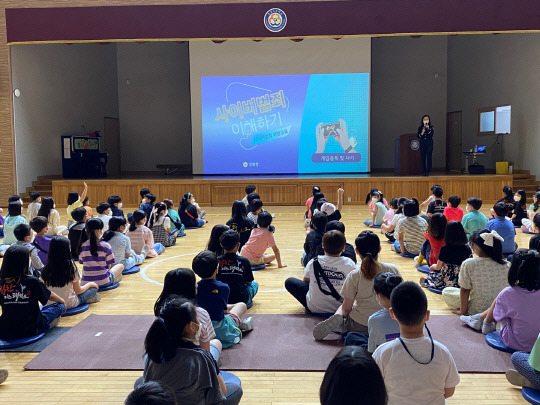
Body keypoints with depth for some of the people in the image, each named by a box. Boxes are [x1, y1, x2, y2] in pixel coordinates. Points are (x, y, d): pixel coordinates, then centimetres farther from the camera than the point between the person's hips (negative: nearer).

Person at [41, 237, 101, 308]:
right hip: (68, 304, -5)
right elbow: (78, 291, -9)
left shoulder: (46, 269, -8)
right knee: (94, 288, 13)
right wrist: (90, 284, 10)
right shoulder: (71, 266, -19)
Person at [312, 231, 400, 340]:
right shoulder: (392, 269, -9)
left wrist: (343, 314, 13)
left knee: (341, 307, 29)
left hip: (359, 327, -3)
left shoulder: (354, 276, -15)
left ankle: (338, 318, -1)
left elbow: (347, 308, -8)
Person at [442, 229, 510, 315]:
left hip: (477, 310, -5)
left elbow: (465, 291, -13)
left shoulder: (468, 264, -21)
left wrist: (462, 311, 1)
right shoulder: (507, 265, -11)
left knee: (446, 291, 14)